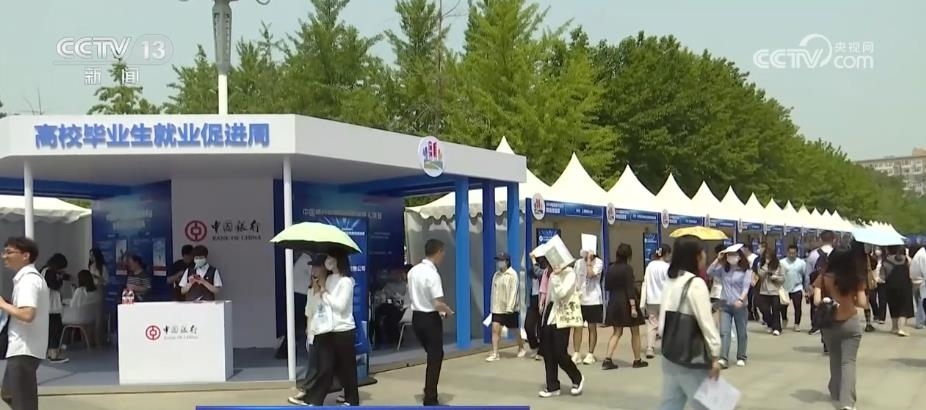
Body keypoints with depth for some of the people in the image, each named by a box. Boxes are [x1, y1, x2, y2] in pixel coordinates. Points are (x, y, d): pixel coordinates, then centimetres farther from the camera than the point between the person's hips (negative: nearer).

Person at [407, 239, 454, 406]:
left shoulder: (413, 271, 3)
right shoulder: (432, 274, -21)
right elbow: (438, 304, -24)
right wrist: (448, 311, -3)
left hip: (416, 317, 8)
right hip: (430, 319, -7)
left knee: (432, 355, 24)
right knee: (435, 357, 5)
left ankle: (429, 392, 32)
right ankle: (430, 400, 10)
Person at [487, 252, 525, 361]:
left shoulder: (512, 274, -12)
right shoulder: (496, 274, 7)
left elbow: (513, 291, -17)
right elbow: (494, 291, 9)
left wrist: (509, 307, -22)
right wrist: (492, 306, 7)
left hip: (510, 309, -5)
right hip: (497, 308, 5)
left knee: (515, 330, 10)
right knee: (495, 329, -9)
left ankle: (521, 349, 33)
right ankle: (495, 354, -7)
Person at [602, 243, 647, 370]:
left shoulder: (610, 268, 3)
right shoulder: (628, 268, -14)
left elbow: (607, 287, 10)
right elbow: (630, 289, -18)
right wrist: (633, 307, -20)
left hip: (614, 302, 6)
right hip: (627, 302, -5)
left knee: (617, 332, 10)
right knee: (635, 332, 10)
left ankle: (608, 359, -3)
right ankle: (637, 360, 18)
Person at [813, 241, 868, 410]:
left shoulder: (823, 278, -7)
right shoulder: (856, 279, -4)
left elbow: (817, 302, -13)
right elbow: (863, 304, -6)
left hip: (830, 324, 1)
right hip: (851, 323, -1)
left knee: (835, 359, 21)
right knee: (849, 362, -3)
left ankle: (836, 393, 32)